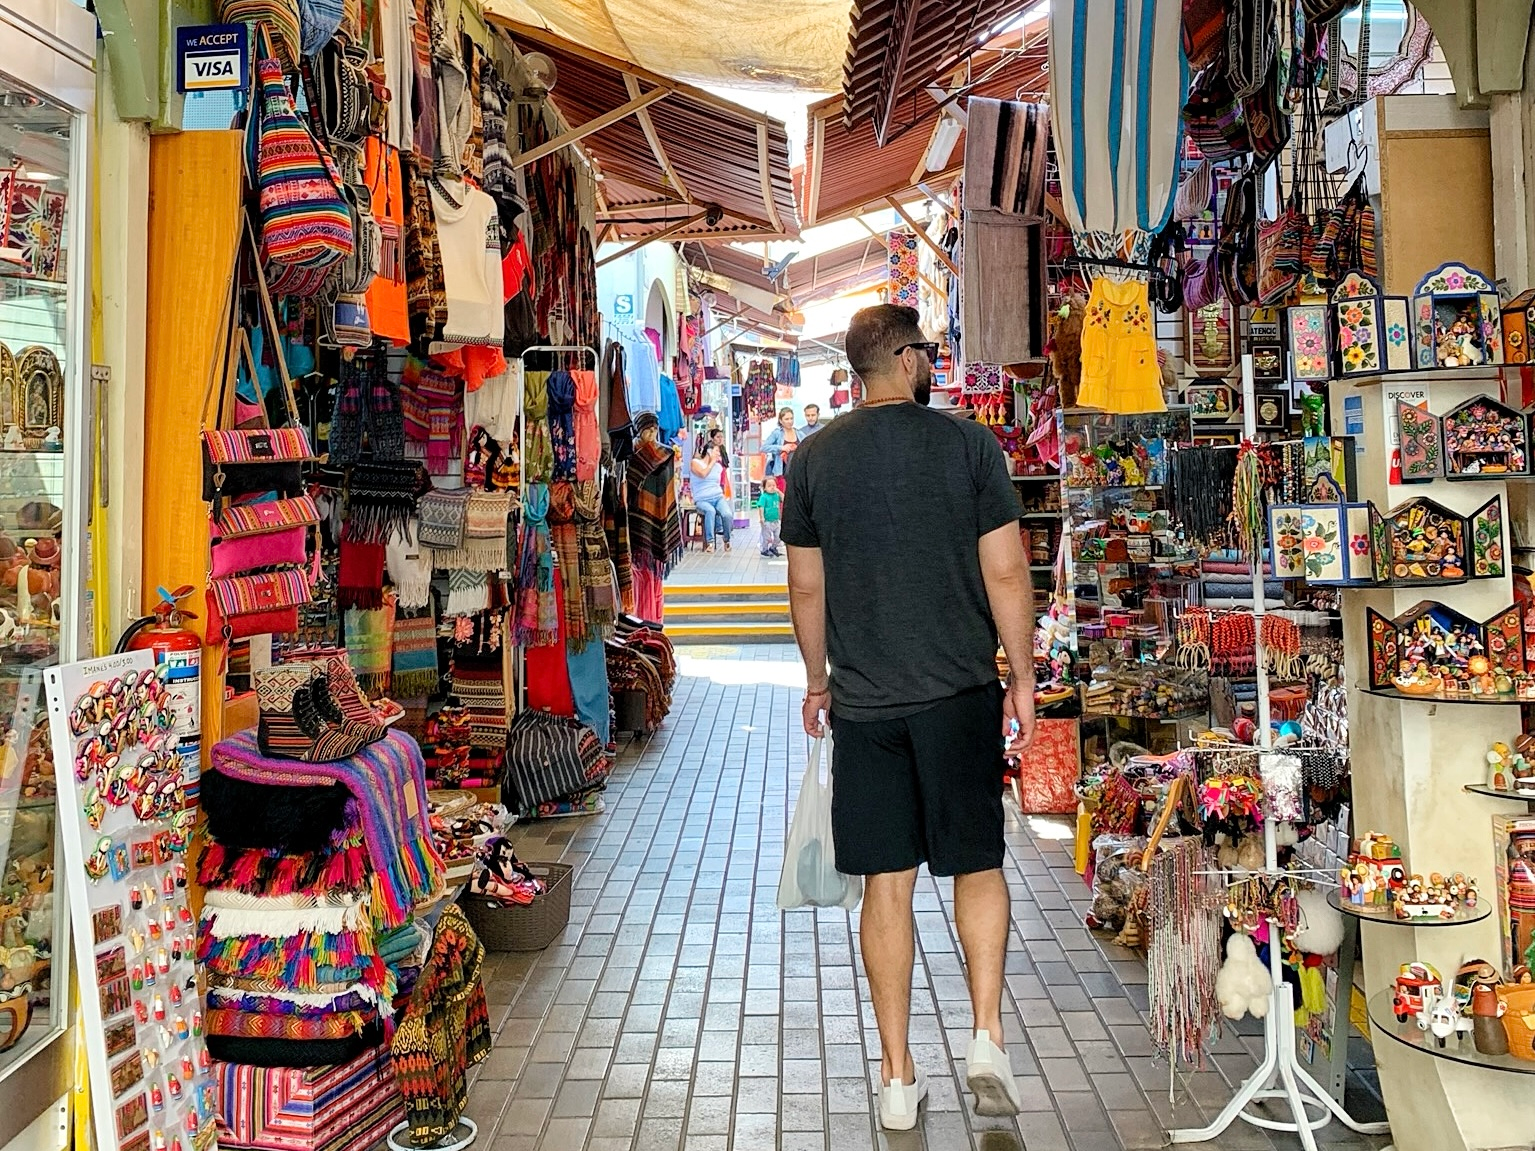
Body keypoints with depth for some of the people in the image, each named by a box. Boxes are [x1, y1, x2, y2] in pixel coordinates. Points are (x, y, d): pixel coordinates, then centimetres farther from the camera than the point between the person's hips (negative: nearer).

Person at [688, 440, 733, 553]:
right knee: (710, 511, -38)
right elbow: (703, 474, -17)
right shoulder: (696, 462, 3)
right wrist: (712, 461, -5)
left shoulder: (718, 466, 17)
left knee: (728, 514, -27)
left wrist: (723, 495, 10)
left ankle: (727, 540, -4)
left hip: (718, 497, 4)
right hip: (702, 500, -4)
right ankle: (710, 542, -32)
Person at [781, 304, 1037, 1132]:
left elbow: (806, 587, 6)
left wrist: (819, 681, 19)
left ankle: (898, 1075, 16)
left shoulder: (814, 458, 3)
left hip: (864, 702, 2)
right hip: (961, 694, -1)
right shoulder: (967, 445, -4)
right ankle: (987, 1038, 7)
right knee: (977, 864, 15)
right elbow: (1006, 573, -5)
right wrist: (1023, 678, 5)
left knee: (885, 883, 8)